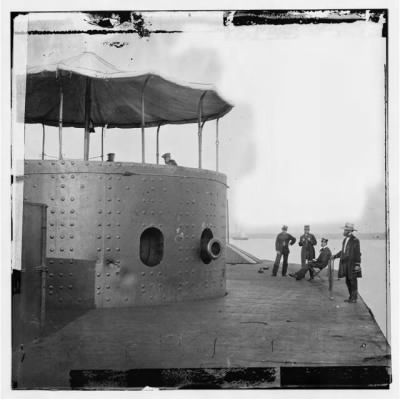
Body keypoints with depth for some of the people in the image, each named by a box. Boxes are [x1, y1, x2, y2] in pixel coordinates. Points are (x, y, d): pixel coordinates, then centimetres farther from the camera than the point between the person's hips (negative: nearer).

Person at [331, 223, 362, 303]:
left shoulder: (355, 240, -12)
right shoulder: (345, 240, 11)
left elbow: (357, 253, -13)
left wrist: (357, 264, -17)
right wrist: (335, 256, 21)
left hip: (352, 263, -8)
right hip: (345, 263, 8)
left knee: (353, 281, 0)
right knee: (348, 281, 12)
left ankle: (354, 298, 9)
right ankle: (351, 297, 23)